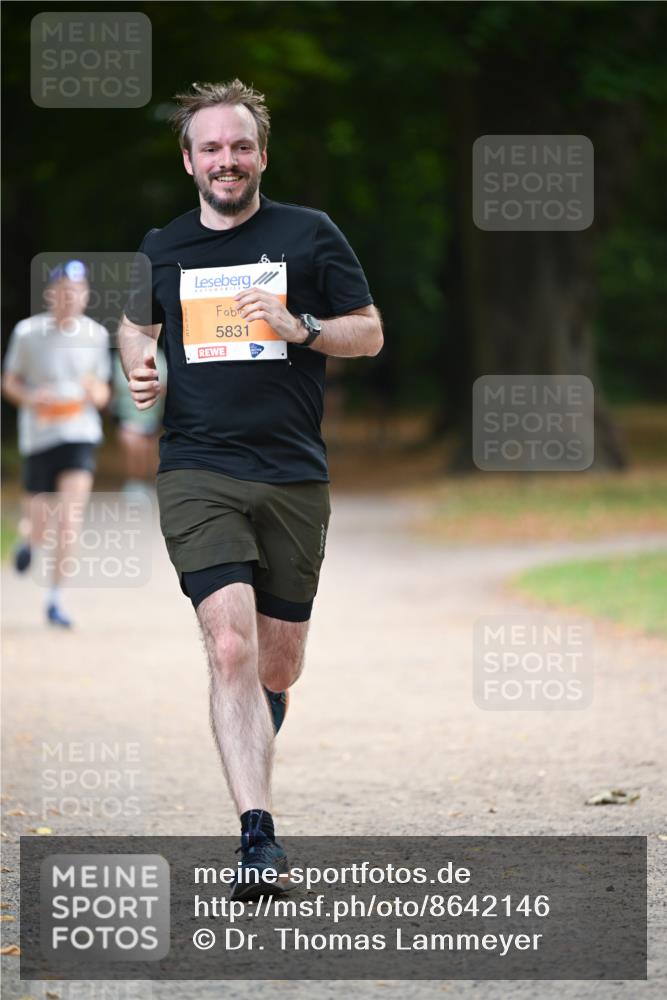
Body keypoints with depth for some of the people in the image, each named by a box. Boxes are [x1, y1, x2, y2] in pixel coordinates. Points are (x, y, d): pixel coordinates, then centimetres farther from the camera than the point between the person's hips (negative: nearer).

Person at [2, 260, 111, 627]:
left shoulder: (96, 335, 2)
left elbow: (102, 394, 11)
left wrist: (96, 393, -13)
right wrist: (30, 397, -15)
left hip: (80, 434, 0)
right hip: (39, 435, 0)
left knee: (69, 517, -16)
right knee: (38, 526, 4)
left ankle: (55, 600, -9)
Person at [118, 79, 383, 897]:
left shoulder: (309, 234, 5)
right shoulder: (161, 248, 10)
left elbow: (370, 333, 8)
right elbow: (137, 324, 29)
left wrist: (300, 328, -11)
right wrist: (140, 368, 6)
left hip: (294, 476, 1)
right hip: (197, 472, -1)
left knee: (278, 665, 9)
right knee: (231, 647, -18)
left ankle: (248, 776, 42)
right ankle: (258, 836, -22)